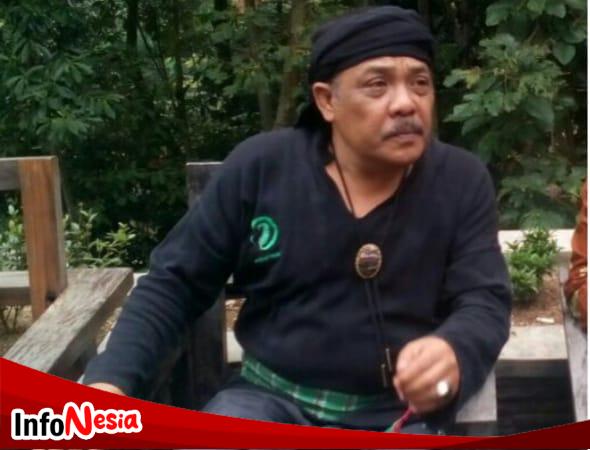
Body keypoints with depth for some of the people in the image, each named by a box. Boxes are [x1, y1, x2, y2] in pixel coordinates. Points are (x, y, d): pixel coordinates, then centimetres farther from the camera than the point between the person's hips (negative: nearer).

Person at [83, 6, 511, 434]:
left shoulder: (462, 182, -4)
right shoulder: (259, 168, -5)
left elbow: (485, 301, -6)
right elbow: (175, 283, 1)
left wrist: (454, 351, -32)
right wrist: (110, 379, -14)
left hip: (398, 416, 0)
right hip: (271, 399, 0)